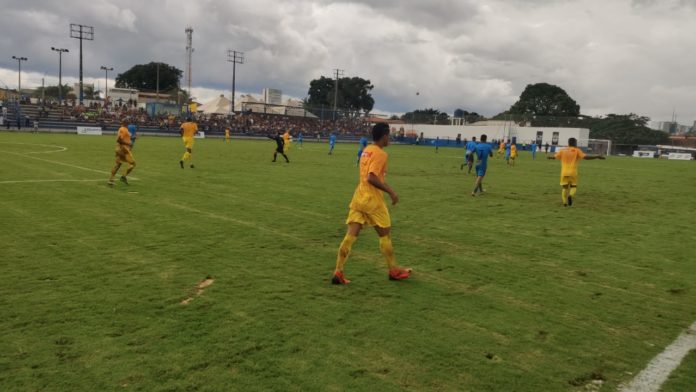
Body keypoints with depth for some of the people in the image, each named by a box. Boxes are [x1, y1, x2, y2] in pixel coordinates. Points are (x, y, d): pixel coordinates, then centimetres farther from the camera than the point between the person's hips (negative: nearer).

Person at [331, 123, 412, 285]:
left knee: (351, 234, 3)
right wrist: (390, 191, -17)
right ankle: (394, 271, 22)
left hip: (359, 197, 8)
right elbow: (371, 178, -24)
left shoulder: (366, 150, 13)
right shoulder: (380, 154, -14)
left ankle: (338, 272, 0)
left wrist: (386, 189, 24)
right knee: (385, 234, 9)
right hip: (372, 199, -7)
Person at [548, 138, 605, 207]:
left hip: (564, 172, 2)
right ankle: (570, 195, -19)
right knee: (573, 186, 11)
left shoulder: (563, 151, 9)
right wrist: (597, 157, -4)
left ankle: (565, 202, 4)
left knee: (564, 187, 11)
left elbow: (555, 157, 9)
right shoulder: (577, 150, 1)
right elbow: (585, 157, -10)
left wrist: (550, 157, 32)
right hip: (573, 172, -2)